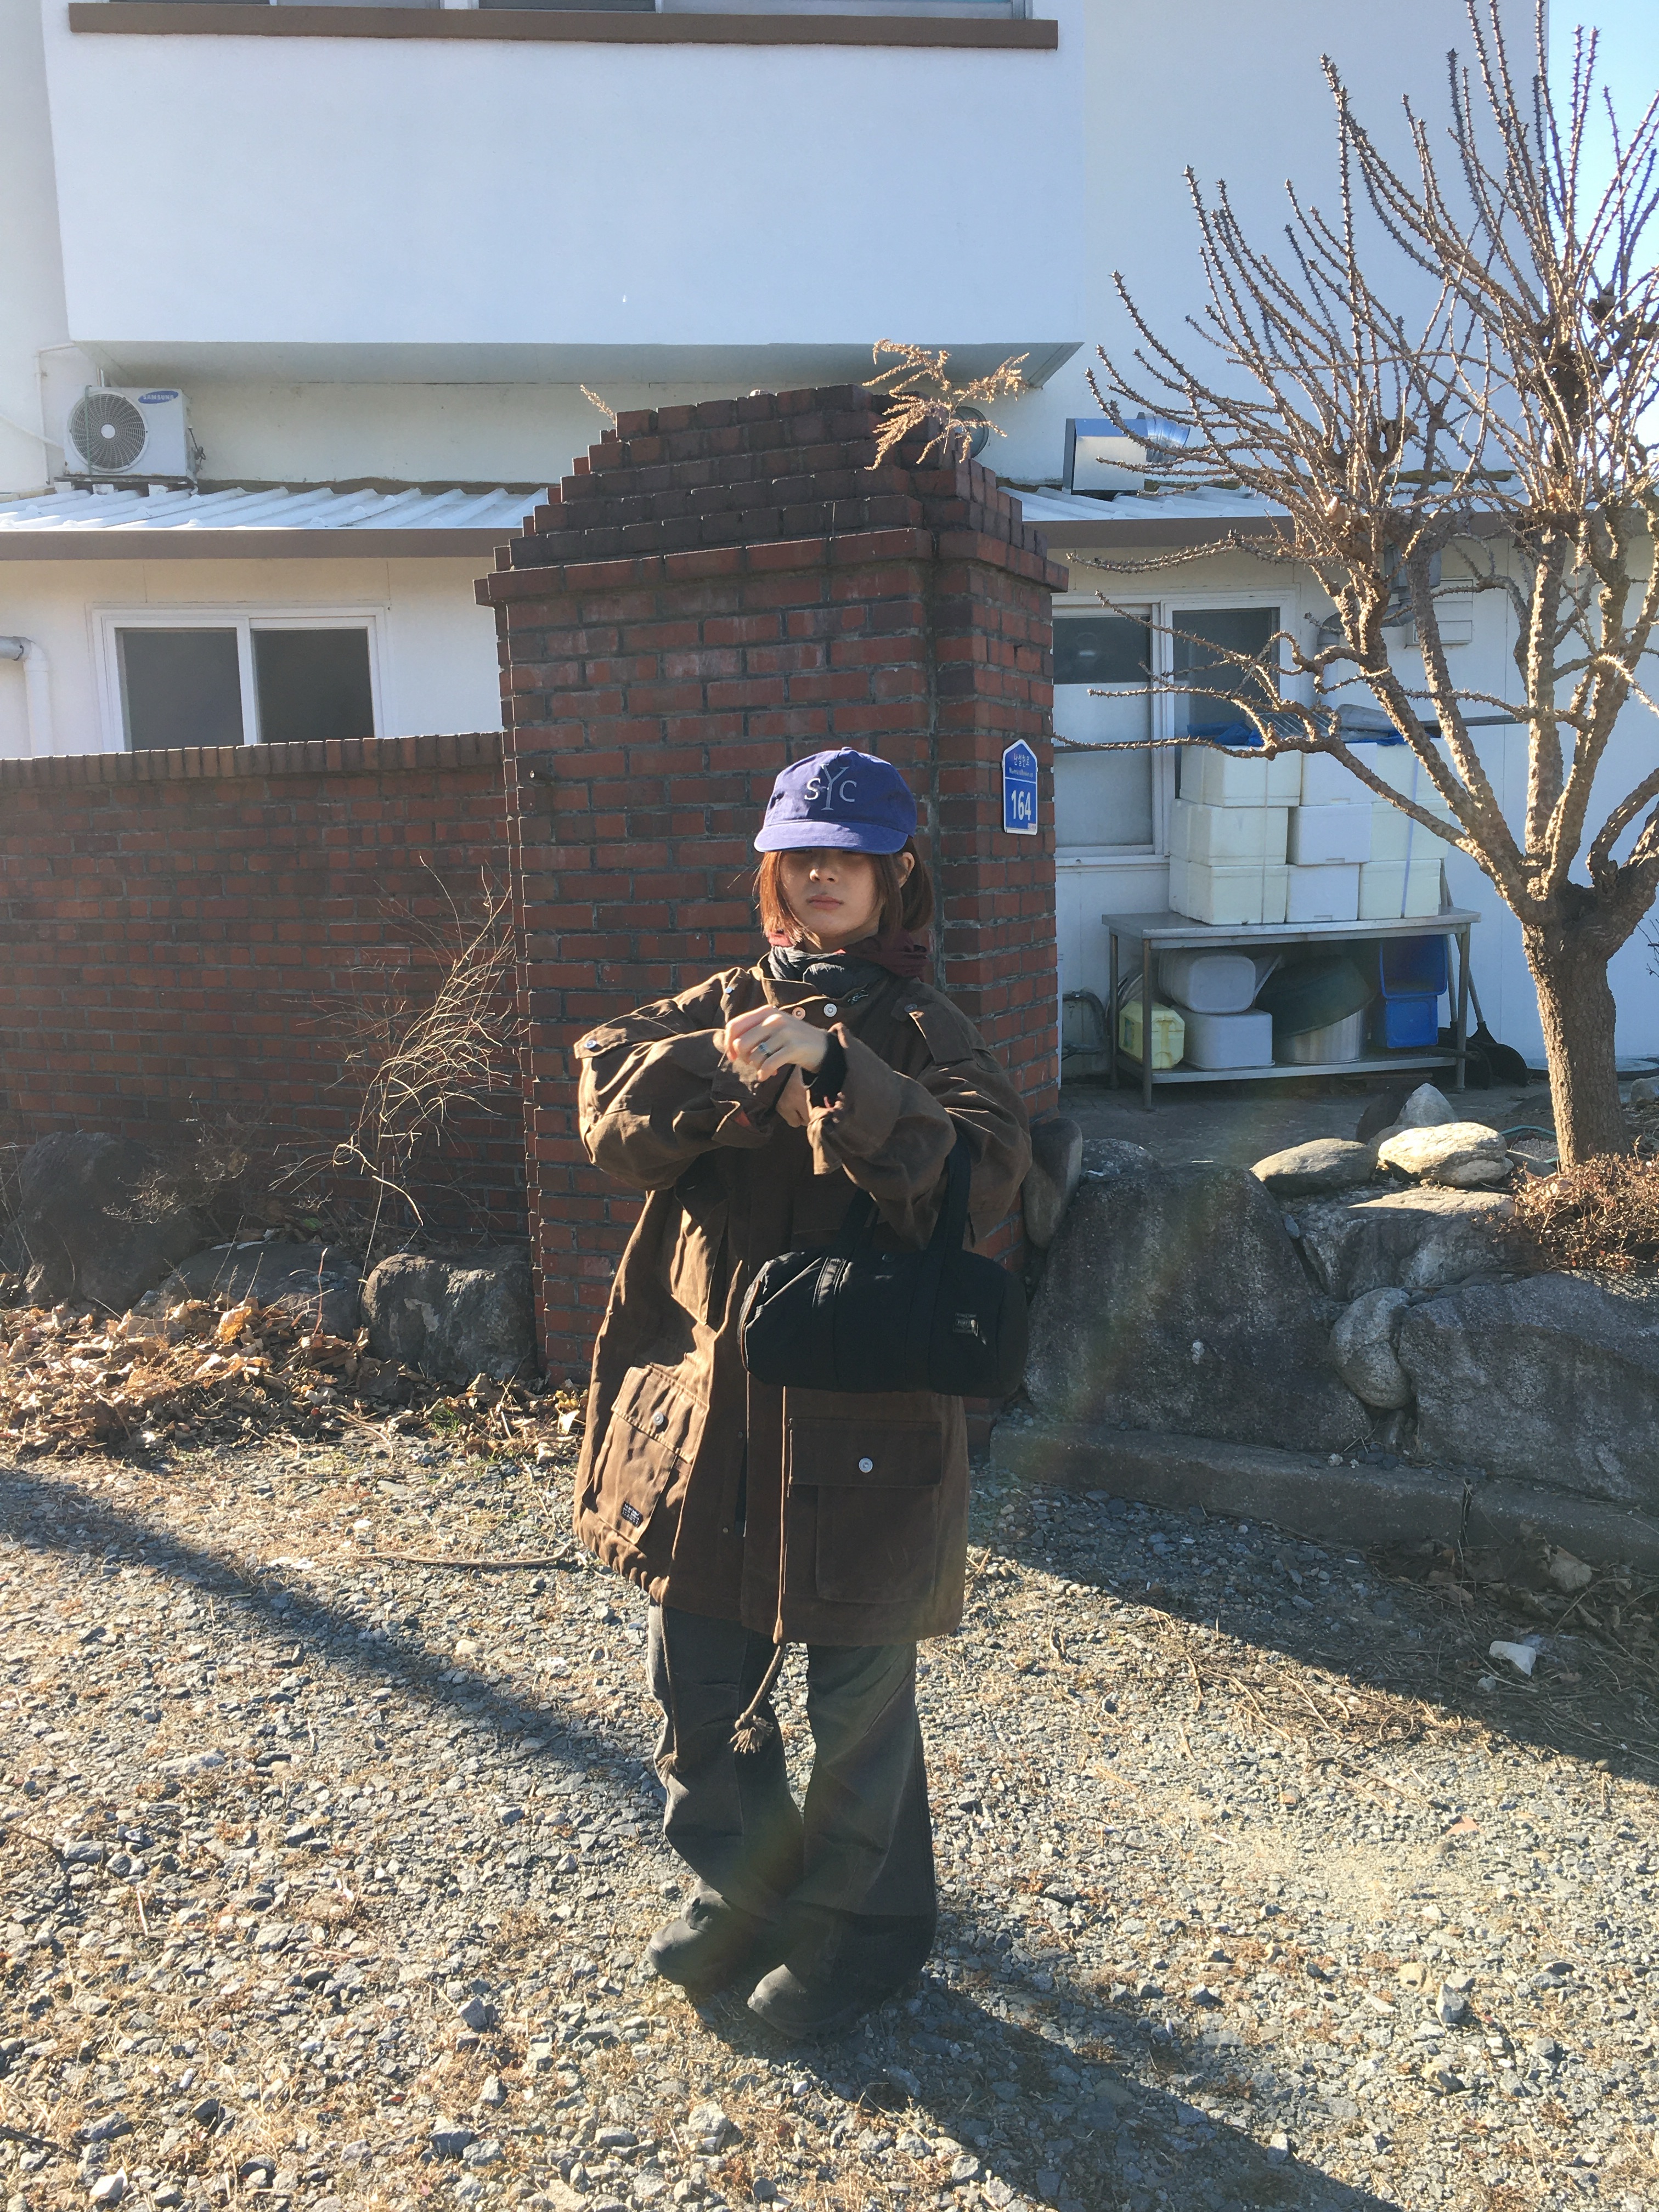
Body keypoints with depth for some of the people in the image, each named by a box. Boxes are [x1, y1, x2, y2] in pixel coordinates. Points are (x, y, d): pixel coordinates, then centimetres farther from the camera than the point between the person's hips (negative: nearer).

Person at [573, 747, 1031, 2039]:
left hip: (861, 1422, -4)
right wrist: (730, 1067, -24)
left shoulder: (924, 1036, -5)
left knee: (857, 1702, 11)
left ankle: (864, 1930, 36)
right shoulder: (723, 1008, 8)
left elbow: (977, 1173, -23)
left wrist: (827, 1069, -32)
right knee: (697, 1687, 17)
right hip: (707, 1409, 5)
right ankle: (745, 1896, 43)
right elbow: (615, 1107, -8)